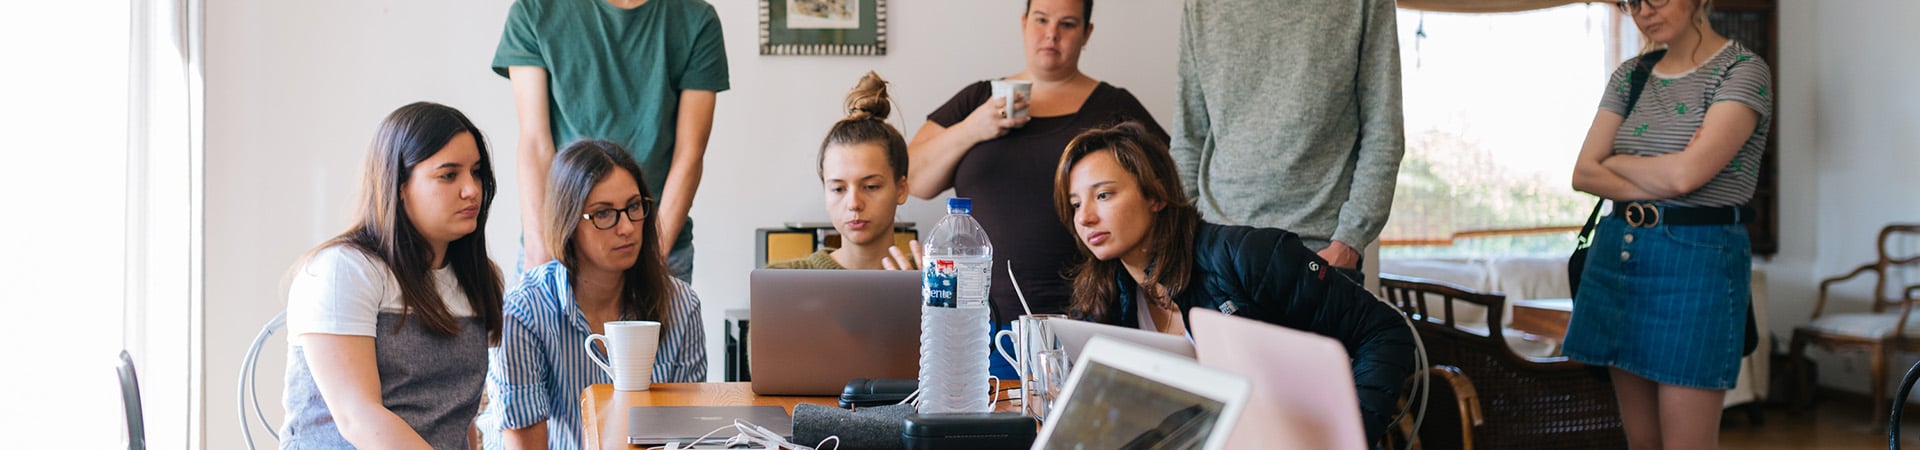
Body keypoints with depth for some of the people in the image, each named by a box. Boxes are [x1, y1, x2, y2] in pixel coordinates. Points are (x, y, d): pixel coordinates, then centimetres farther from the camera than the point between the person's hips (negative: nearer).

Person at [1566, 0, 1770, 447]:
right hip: (1617, 255, 6)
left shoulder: (1744, 71, -6)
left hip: (1696, 261, -6)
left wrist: (1616, 162, -1)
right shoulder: (1630, 75, 12)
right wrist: (1659, 183, -10)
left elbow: (1686, 173, -18)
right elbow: (1583, 174, 4)